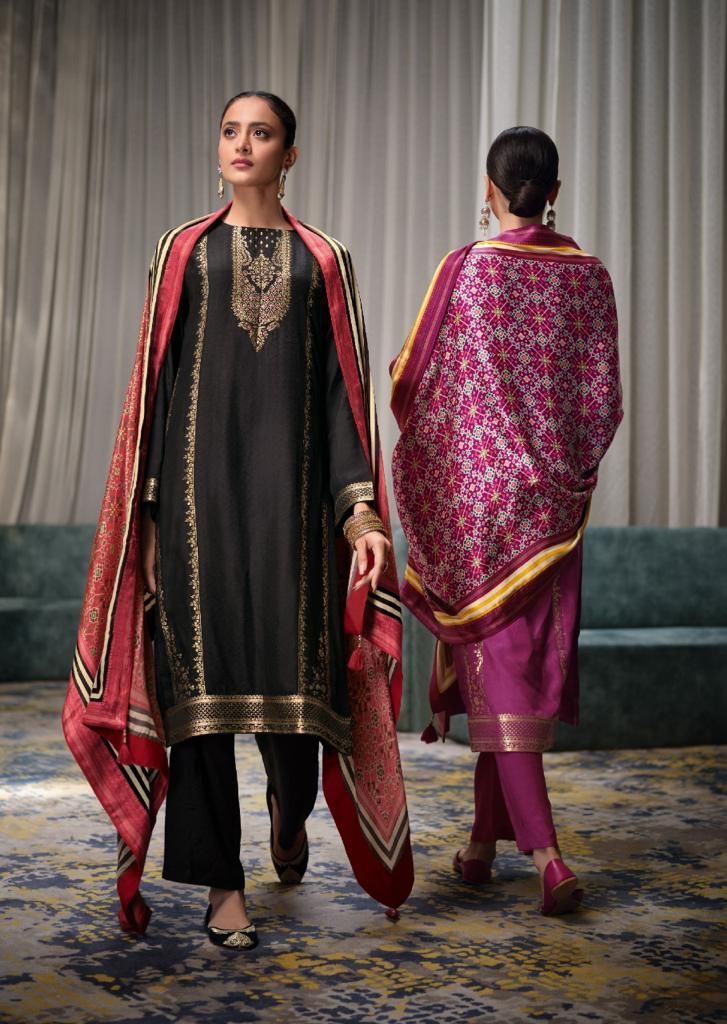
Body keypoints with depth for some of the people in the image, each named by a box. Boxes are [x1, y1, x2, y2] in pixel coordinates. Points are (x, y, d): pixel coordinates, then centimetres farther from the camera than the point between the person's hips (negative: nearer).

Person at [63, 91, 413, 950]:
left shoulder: (323, 262, 11)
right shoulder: (183, 251, 11)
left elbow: (343, 389, 6)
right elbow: (154, 382, 6)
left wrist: (358, 507, -6)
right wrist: (148, 511, -2)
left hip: (290, 484, 0)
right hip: (201, 479, 0)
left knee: (295, 674, -2)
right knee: (204, 671, -4)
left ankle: (289, 811, 32)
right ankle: (223, 884, 5)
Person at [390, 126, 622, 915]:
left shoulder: (467, 270, -9)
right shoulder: (588, 275, 1)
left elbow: (413, 382, -6)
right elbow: (604, 401, 2)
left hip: (475, 491, -4)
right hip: (553, 497, 4)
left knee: (499, 663, -3)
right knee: (534, 658, 12)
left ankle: (546, 853, -13)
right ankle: (485, 838, 23)